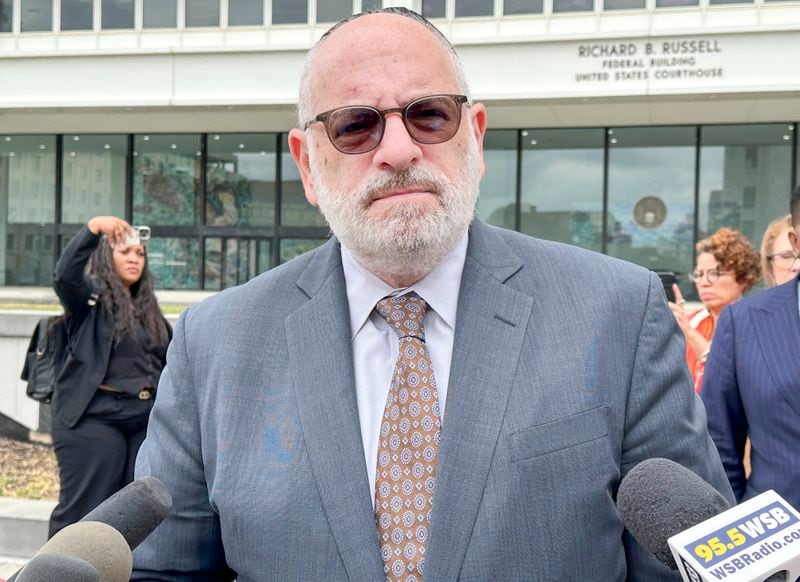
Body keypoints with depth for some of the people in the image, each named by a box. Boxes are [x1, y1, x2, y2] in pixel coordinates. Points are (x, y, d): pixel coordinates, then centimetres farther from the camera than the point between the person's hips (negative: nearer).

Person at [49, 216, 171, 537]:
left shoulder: (148, 306, 16)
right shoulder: (90, 296, -1)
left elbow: (167, 360, 19)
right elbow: (65, 273, -22)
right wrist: (94, 228, -32)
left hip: (146, 419, 6)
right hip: (93, 417, -6)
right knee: (83, 507, -3)